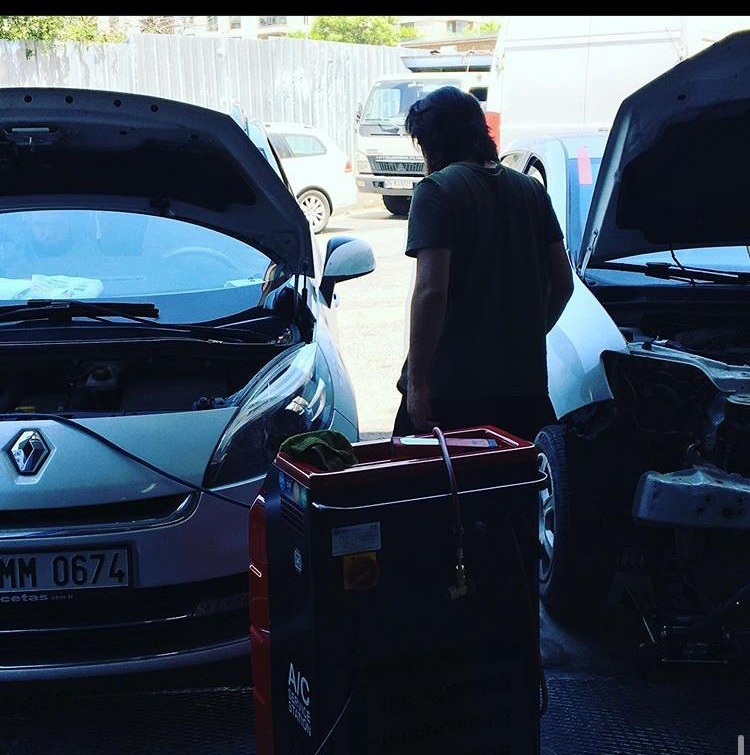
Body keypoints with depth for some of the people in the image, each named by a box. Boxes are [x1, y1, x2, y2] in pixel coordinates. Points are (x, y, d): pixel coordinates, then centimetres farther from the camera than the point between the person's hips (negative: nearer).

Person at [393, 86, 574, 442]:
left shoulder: (436, 190, -9)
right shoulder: (531, 190, 10)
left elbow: (431, 291, -19)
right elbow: (563, 283, 12)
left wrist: (416, 381, -15)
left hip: (449, 388, -6)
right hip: (525, 383, 6)